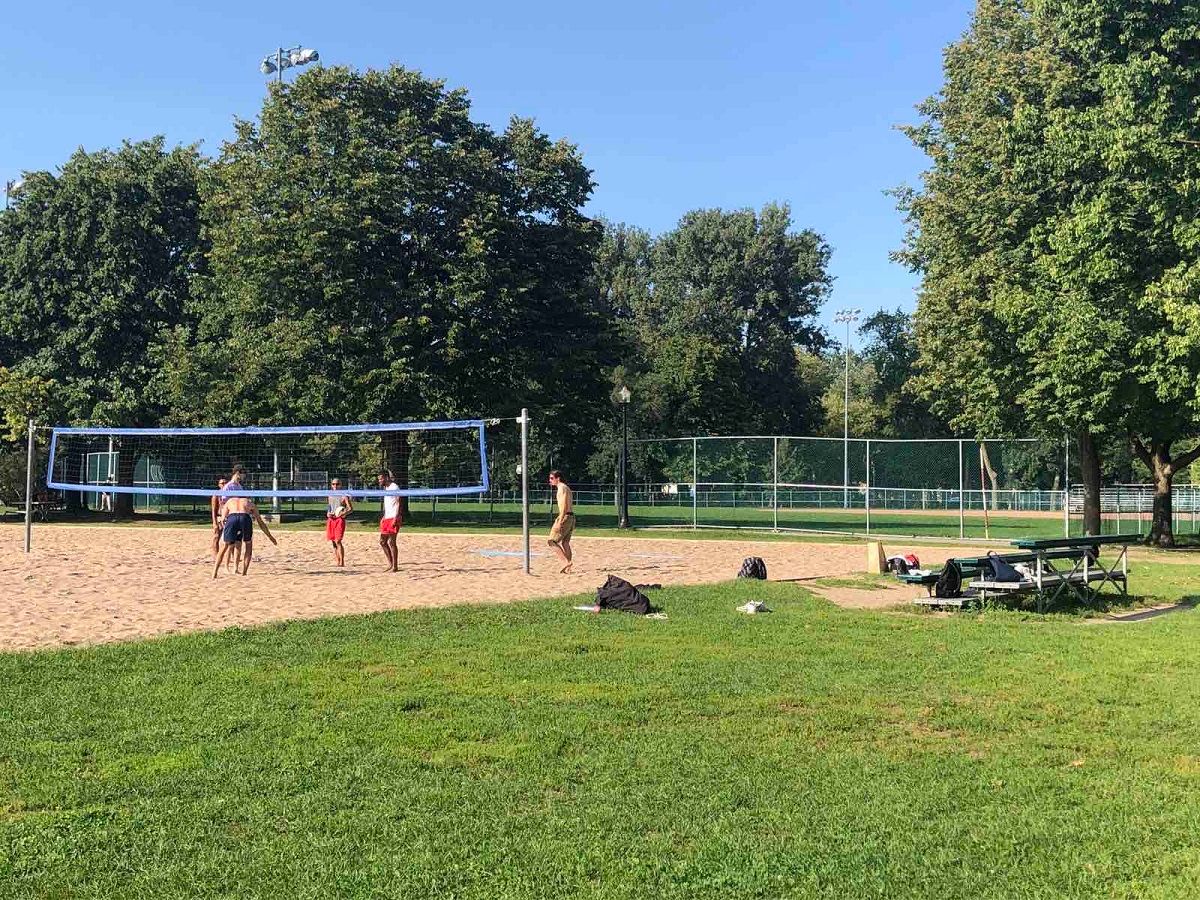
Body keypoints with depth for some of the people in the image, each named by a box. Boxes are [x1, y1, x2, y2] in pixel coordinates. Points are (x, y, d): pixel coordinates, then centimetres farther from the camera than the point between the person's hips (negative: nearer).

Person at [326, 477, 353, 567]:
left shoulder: (343, 496, -3)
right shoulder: (330, 496, 15)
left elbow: (351, 509, -5)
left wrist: (344, 513, -23)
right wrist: (328, 513, 5)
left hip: (339, 520, -6)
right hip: (331, 519, 6)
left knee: (338, 541, -15)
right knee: (333, 541, 8)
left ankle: (342, 562, -15)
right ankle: (337, 560, 16)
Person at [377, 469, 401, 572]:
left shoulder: (394, 487, -10)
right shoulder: (386, 488, 17)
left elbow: (398, 504, -15)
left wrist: (396, 518, -22)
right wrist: (384, 517, 20)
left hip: (393, 518, -9)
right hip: (386, 518, 9)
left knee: (391, 542, -8)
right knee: (382, 541, 8)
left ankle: (395, 566, -1)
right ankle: (390, 563, 17)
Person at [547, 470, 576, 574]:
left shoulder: (562, 488, -11)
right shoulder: (566, 487, 20)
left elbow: (564, 506, -20)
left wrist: (559, 521, -24)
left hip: (565, 517, -10)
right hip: (571, 517, 10)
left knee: (552, 541, -7)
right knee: (565, 543, 13)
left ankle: (567, 562, -16)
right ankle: (568, 569, 13)